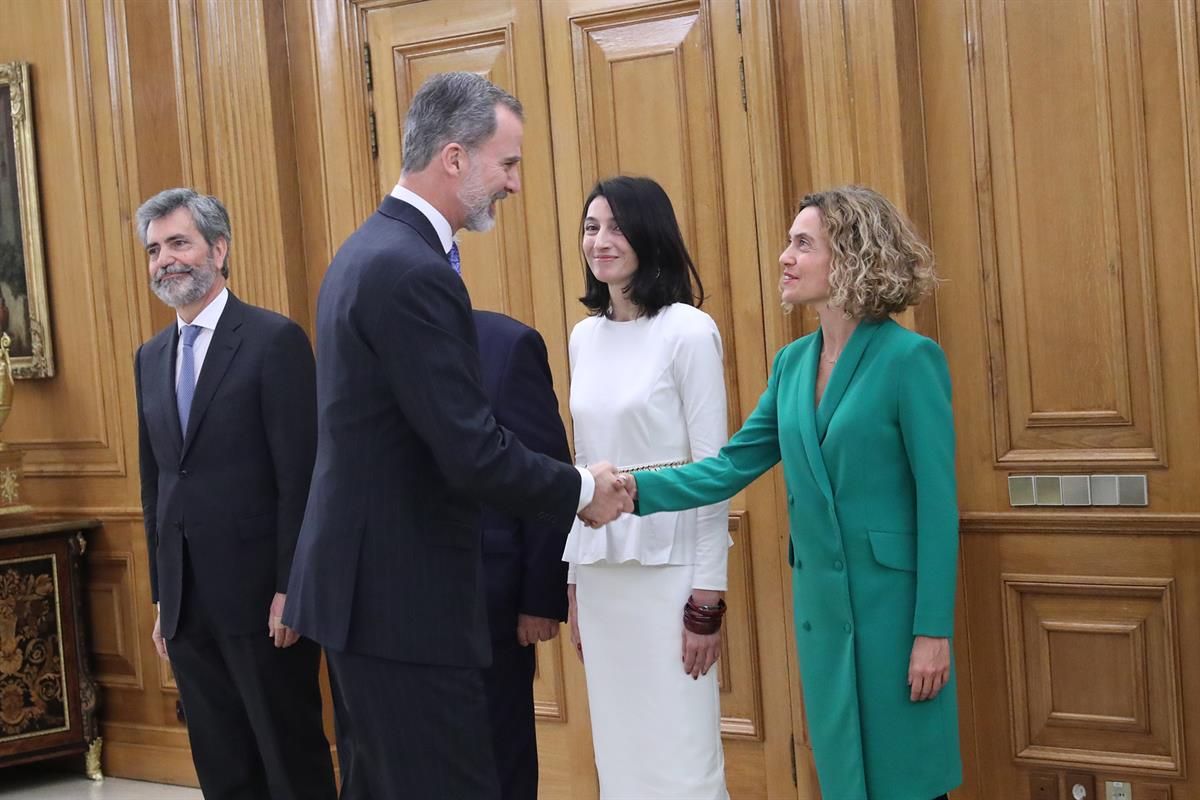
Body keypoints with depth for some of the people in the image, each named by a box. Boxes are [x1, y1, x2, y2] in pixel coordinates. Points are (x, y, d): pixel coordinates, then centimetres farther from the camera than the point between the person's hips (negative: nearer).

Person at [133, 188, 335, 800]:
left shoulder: (275, 339, -7)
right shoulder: (150, 358, 14)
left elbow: (300, 475, -12)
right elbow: (155, 483, 17)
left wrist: (289, 589, -15)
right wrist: (162, 597, 15)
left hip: (260, 595, -6)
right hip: (187, 604, 7)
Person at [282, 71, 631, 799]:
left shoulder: (372, 249, 11)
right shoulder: (412, 271, -21)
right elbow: (474, 455, -23)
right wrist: (584, 491, -7)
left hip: (368, 585, 10)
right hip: (403, 599, -10)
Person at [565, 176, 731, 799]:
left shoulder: (687, 331, -9)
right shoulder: (585, 336, 9)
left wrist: (708, 599, -11)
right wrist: (574, 583, 14)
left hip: (667, 567, -6)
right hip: (598, 567, 6)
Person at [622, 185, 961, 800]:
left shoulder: (910, 359, -12)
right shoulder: (792, 364, 9)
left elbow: (938, 502, -13)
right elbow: (733, 464, 8)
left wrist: (933, 631, -15)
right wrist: (638, 490, -6)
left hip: (891, 597, -6)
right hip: (819, 601, 6)